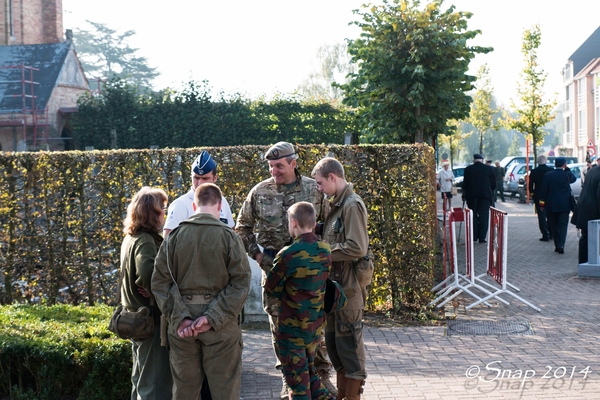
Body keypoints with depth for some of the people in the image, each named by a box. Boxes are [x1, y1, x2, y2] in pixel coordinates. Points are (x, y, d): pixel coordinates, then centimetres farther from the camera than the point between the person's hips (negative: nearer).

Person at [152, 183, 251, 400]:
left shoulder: (174, 236, 2)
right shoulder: (228, 236, -5)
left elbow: (160, 281, -2)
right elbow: (241, 282, -12)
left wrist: (179, 318, -8)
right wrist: (213, 317, -14)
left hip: (181, 326, 2)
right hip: (220, 325, -2)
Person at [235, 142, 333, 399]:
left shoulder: (314, 190, 0)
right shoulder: (260, 192, 1)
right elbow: (242, 227, 10)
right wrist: (256, 253, 0)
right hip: (273, 267, 1)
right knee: (279, 322, 5)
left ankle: (321, 373, 18)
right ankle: (288, 376, 18)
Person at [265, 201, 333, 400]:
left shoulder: (288, 254, -20)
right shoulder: (325, 250, -2)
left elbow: (271, 287, -8)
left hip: (292, 326, -6)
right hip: (316, 324, 6)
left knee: (296, 377, 8)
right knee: (309, 369, 23)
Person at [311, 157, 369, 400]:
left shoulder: (352, 205, -15)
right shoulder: (338, 204, 13)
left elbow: (357, 248, -23)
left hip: (348, 286, -10)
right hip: (335, 284, 10)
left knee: (348, 342, 0)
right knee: (333, 340, 16)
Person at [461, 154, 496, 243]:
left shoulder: (468, 169, 2)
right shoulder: (489, 169, 3)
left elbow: (465, 183, 6)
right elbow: (493, 183, 6)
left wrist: (464, 194, 20)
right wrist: (491, 192, 22)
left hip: (472, 196, 1)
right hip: (485, 195, -1)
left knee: (473, 216, 10)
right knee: (484, 216, 0)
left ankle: (474, 236, 8)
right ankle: (482, 237, -5)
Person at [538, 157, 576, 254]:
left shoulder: (548, 175, -5)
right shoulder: (567, 174, -6)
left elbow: (544, 190, -3)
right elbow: (574, 179, 18)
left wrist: (542, 203, 4)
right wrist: (567, 169, 12)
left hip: (551, 205, 1)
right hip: (564, 205, -1)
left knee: (554, 225, 10)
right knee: (563, 225, 1)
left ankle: (557, 245, 12)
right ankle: (561, 245, -13)